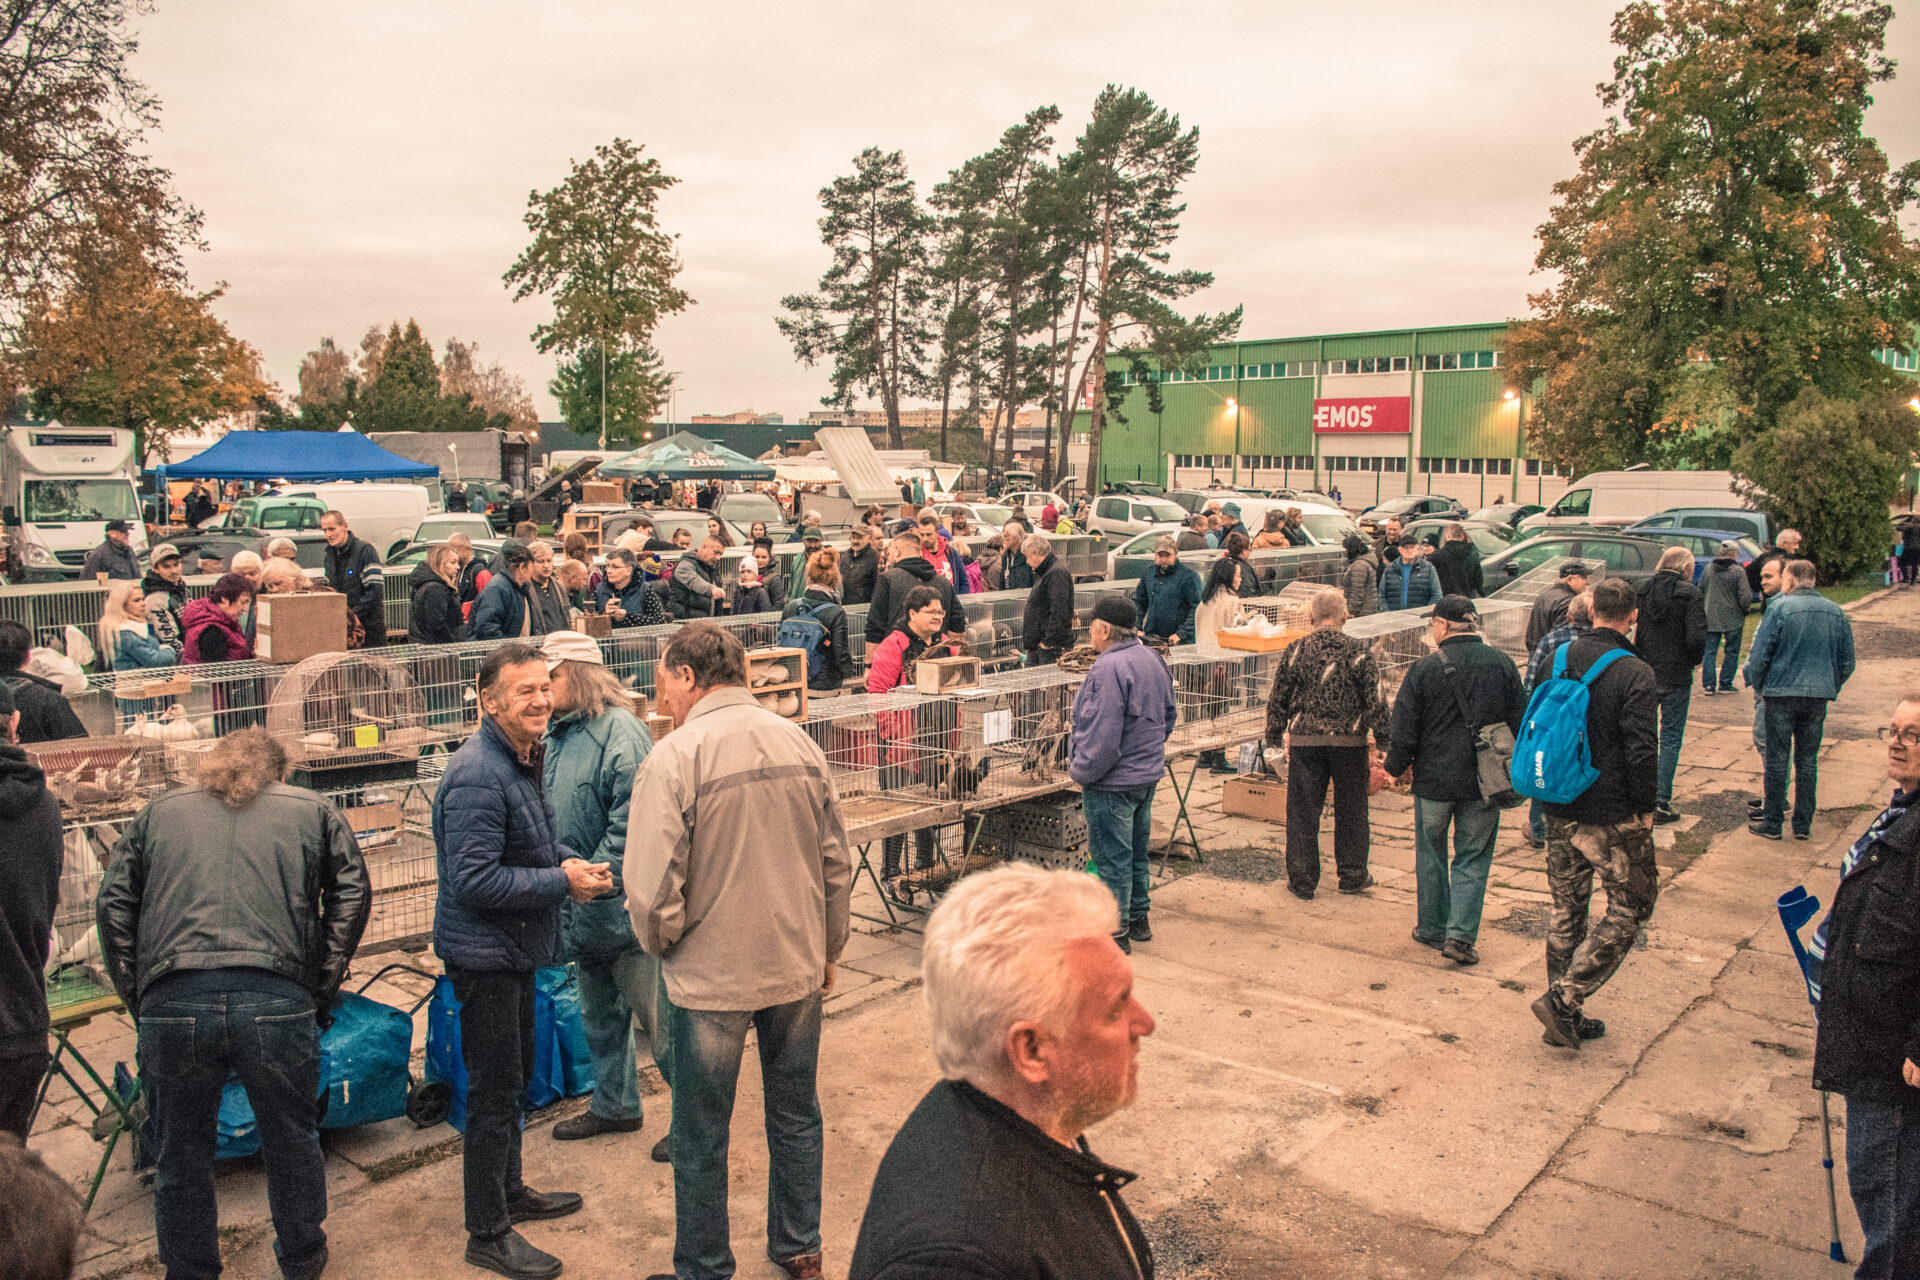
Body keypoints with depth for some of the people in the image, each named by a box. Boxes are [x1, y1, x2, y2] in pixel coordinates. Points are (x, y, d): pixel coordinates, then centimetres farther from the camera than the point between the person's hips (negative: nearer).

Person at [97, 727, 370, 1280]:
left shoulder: (158, 812, 21)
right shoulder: (314, 811, 17)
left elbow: (114, 905, 15)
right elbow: (352, 897, 8)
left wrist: (137, 1000, 16)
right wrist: (323, 990, 11)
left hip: (173, 1005, 1)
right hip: (278, 1002, -1)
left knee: (181, 1155, 18)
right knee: (291, 1142, 19)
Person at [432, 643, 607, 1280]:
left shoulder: (522, 760, 8)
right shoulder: (478, 777, -25)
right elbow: (474, 881, -29)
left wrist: (566, 862, 0)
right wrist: (562, 883, -23)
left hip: (515, 949, 10)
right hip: (485, 953, -10)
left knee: (512, 1078, 22)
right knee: (493, 1090, 1)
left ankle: (510, 1191, 39)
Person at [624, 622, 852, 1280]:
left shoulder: (674, 758, -17)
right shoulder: (799, 742, -2)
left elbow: (652, 892, -19)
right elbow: (836, 862, 4)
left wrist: (662, 943, 2)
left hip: (710, 978, -5)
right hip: (798, 967, 5)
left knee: (702, 1137, 13)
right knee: (795, 1115, 20)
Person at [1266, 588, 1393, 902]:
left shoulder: (1294, 652, -3)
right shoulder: (1360, 653, -7)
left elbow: (1278, 701, 3)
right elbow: (1376, 702, -5)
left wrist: (1275, 739, 14)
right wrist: (1383, 743, 5)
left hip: (1304, 741, 1)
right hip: (1349, 743, 0)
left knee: (1302, 812, 9)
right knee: (1350, 811, 14)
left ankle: (1301, 880, 14)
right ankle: (1352, 876, 26)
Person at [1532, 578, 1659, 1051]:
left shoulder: (1559, 660, 2)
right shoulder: (1634, 675, -16)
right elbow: (1642, 752, -19)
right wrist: (1645, 809, -5)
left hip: (1559, 812, 6)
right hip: (1612, 817, -6)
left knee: (1566, 911, 15)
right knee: (1629, 909, 9)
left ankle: (1567, 1018, 23)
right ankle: (1563, 999, -1)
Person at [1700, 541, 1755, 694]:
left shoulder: (1708, 569, 1)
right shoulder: (1738, 571, -11)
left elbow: (1700, 590, 10)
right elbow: (1746, 598, -13)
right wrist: (1745, 609, 6)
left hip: (1710, 618, 3)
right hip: (1733, 619, -3)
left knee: (1709, 652, 7)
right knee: (1732, 652, 11)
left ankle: (1708, 685, 1)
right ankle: (1725, 684, 12)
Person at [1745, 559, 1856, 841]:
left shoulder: (1780, 607, -9)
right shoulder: (1836, 611, 5)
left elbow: (1760, 653, -10)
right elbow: (1847, 661, 10)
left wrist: (1756, 684, 5)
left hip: (1781, 692, -4)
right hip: (1819, 696, 4)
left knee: (1777, 759, 4)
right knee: (1808, 760, 11)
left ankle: (1773, 823, 9)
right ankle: (1803, 824, 15)